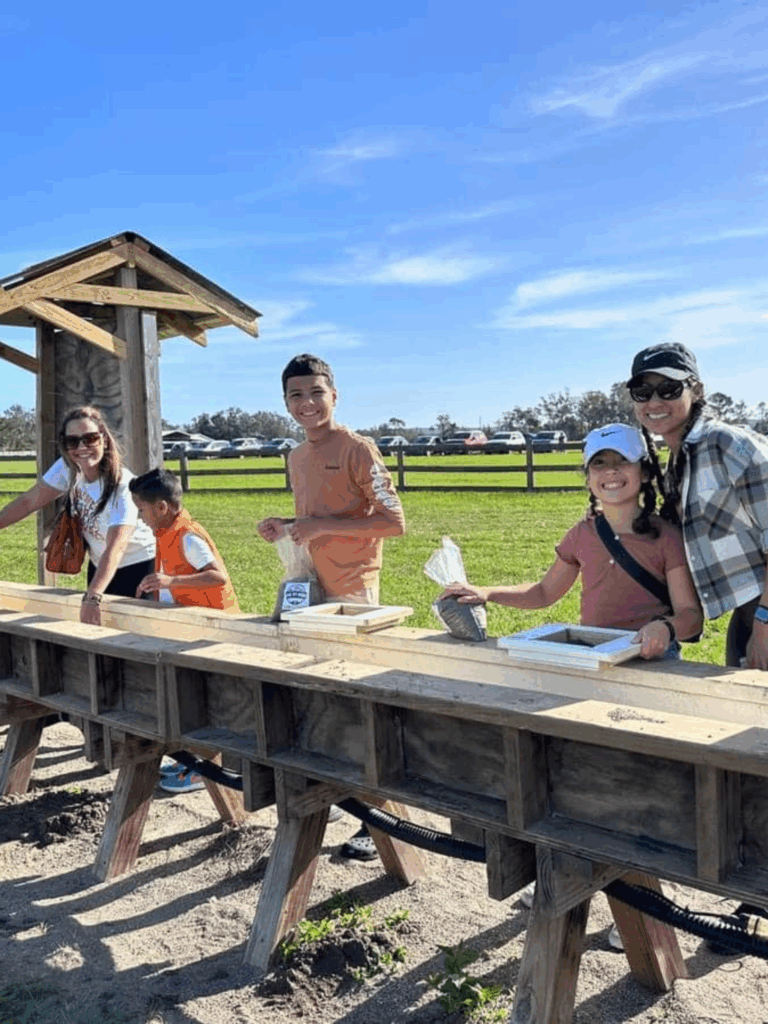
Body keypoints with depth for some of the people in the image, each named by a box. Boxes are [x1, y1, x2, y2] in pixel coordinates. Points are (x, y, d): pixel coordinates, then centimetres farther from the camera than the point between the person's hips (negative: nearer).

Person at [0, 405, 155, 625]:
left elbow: (115, 549, -39)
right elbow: (29, 501, -3)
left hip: (138, 567, -6)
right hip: (99, 566, 6)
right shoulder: (68, 469, -12)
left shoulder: (122, 486, -30)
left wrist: (92, 598, -50)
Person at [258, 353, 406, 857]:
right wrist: (286, 527, 5)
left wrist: (323, 526, -20)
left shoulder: (357, 448, -11)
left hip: (352, 591, -7)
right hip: (308, 589, 7)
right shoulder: (297, 457, 13)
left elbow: (394, 521, -16)